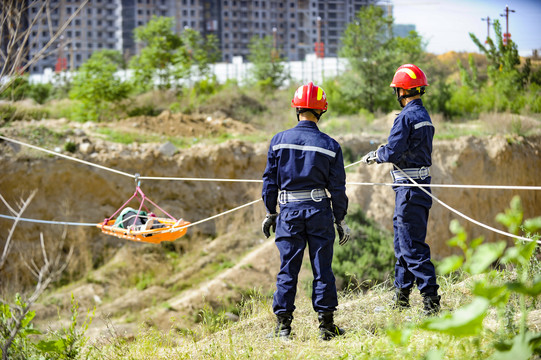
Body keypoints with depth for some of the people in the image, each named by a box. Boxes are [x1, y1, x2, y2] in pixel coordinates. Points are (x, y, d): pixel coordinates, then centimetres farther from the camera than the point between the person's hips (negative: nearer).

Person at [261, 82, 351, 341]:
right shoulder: (329, 146, -2)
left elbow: (270, 180, 3)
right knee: (322, 268, 5)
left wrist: (270, 212, 11)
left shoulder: (279, 141, -1)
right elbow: (337, 187, 1)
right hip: (319, 210, 0)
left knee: (287, 269, 5)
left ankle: (283, 326, 5)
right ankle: (326, 324, 7)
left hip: (289, 211, 1)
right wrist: (340, 220, 9)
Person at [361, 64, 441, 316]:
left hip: (409, 190, -10)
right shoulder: (423, 115, 13)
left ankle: (431, 299, -12)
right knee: (402, 241, 18)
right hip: (420, 185, 10)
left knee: (413, 247, -9)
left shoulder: (406, 118, -17)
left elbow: (393, 153, -19)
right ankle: (402, 296, 26)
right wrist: (380, 154, 18)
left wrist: (375, 155, 0)